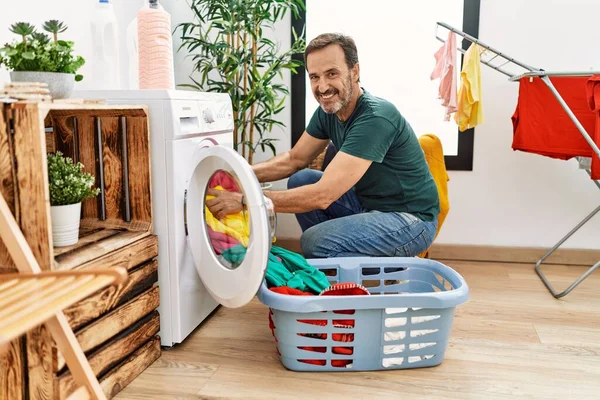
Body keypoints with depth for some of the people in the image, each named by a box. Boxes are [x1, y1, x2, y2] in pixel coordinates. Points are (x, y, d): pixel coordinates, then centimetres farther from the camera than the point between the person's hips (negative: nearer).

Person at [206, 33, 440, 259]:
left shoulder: (376, 118, -29)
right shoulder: (327, 111, -2)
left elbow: (322, 196, -34)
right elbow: (294, 160, 8)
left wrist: (244, 200, -34)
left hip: (411, 218, -8)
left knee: (315, 241, -24)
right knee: (300, 181, -2)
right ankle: (328, 258, 12)